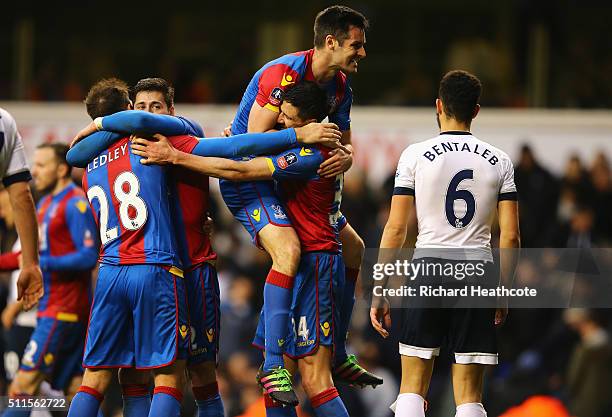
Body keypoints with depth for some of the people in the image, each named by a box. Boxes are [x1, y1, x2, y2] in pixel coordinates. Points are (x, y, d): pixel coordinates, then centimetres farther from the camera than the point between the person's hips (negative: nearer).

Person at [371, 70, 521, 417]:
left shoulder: (416, 155, 0)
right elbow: (511, 237, 4)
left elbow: (396, 229, -1)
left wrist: (379, 293, 3)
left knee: (413, 388, 5)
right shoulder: (500, 161, 6)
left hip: (429, 267, -2)